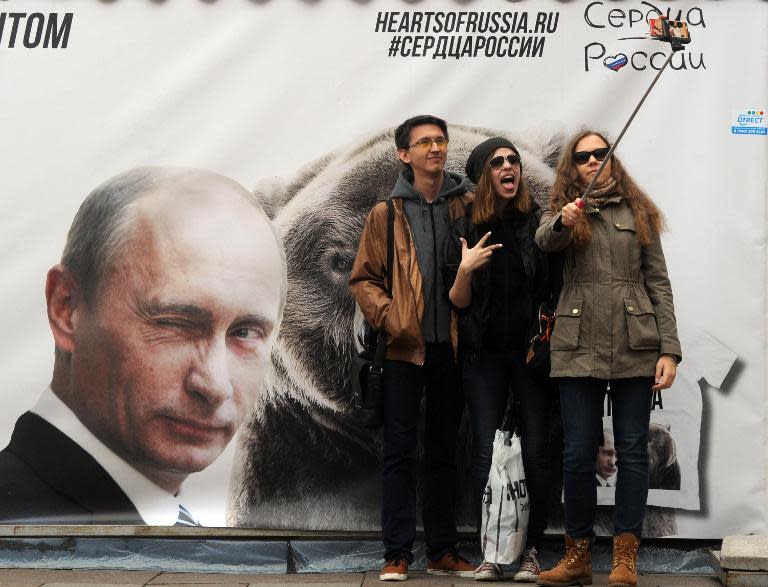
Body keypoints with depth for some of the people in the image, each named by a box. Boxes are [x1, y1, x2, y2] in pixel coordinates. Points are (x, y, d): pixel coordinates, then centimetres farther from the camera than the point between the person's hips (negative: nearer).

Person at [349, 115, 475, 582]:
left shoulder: (468, 207, 6)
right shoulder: (387, 213, 4)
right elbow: (363, 279, 4)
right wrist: (388, 316, -11)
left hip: (452, 348, 1)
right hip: (405, 349, -1)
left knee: (444, 452, 11)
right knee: (400, 451, 1)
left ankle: (444, 551, 19)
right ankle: (398, 554, 7)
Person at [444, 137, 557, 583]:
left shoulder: (541, 223, 0)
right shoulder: (466, 230, 3)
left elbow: (556, 287, 2)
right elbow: (458, 302, 4)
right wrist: (465, 270, -14)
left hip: (533, 351, -1)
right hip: (484, 355, 1)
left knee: (536, 452, 0)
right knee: (486, 453, 1)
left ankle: (532, 551, 11)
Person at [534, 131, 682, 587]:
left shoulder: (639, 212, 10)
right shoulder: (563, 212, 10)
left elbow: (658, 282, 6)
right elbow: (545, 240, -14)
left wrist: (669, 349, -3)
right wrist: (563, 220, -38)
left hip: (635, 347, 0)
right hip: (580, 346, 0)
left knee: (632, 451, 2)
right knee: (578, 454, 2)